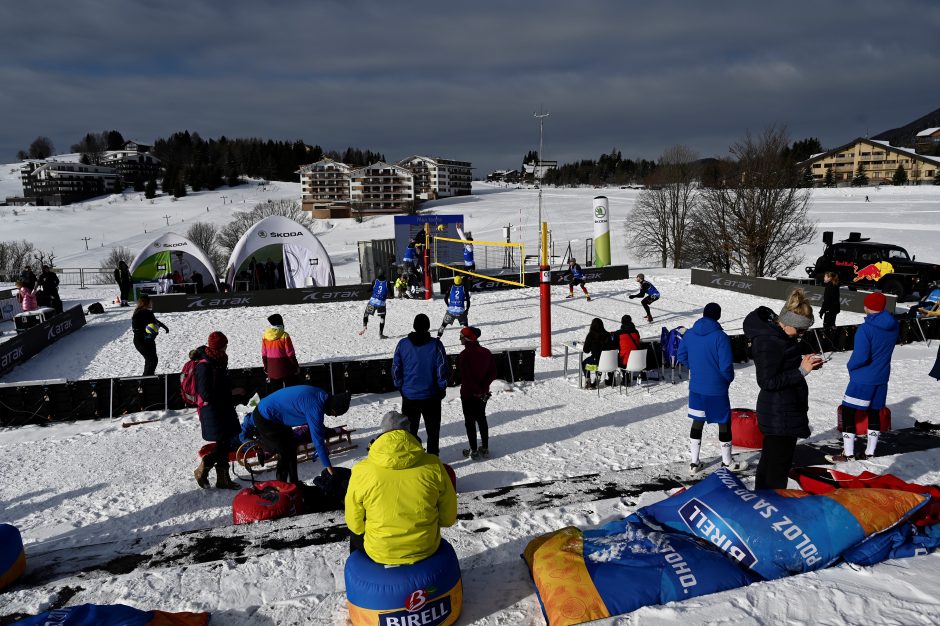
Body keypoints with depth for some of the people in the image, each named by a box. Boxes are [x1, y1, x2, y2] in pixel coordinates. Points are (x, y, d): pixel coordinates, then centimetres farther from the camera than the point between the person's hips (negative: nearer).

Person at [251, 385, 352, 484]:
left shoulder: (321, 395, -4)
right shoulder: (315, 408, -31)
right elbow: (317, 439, -25)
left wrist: (323, 446, 17)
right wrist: (328, 465, -15)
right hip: (264, 419, -9)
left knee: (291, 446, 15)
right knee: (285, 453, -5)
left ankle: (294, 483, 25)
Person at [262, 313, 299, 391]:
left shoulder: (265, 336, -3)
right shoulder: (284, 336, -16)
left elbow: (264, 355, 4)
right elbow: (290, 353, -12)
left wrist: (266, 368, 15)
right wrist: (296, 366, -1)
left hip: (272, 369, 4)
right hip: (285, 367, -4)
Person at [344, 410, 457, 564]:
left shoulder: (361, 471, -16)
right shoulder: (433, 466, -13)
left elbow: (355, 524, -4)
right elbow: (449, 517, -2)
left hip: (379, 553, -1)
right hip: (427, 550, 1)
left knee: (355, 533, 33)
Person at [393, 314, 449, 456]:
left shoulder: (403, 344, -6)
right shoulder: (435, 344, -12)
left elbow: (395, 370, -1)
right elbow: (443, 369, -10)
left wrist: (401, 388, 13)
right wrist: (442, 388, 5)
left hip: (409, 396, 2)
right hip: (431, 396, -2)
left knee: (409, 430, 17)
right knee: (433, 430, 13)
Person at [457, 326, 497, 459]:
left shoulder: (464, 355, -18)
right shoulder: (486, 352, 0)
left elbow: (466, 377, -21)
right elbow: (493, 373, -2)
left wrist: (478, 390, -11)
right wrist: (483, 388, -7)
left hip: (468, 394, -6)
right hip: (483, 394, 6)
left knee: (470, 422, 6)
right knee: (482, 419, 18)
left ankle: (473, 451, 11)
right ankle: (485, 448, 23)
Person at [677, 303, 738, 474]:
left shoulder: (689, 334, -3)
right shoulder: (720, 337, -19)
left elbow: (682, 356, 5)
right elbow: (726, 365, -21)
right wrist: (729, 378, 0)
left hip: (696, 387, 5)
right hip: (717, 389, -4)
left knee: (697, 422, 15)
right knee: (724, 423, 12)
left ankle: (694, 462, 20)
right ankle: (727, 462, 25)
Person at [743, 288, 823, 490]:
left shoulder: (779, 335, 7)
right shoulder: (769, 341, -23)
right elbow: (767, 382, -24)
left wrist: (804, 361, 3)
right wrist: (801, 370, -22)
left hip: (778, 412, 11)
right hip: (781, 415, -11)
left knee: (769, 459, 21)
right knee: (780, 463, -1)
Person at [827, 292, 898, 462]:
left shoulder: (865, 329, -23)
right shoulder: (893, 325, -1)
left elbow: (860, 357, -26)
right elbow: (887, 348, 11)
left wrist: (850, 365, -8)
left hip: (863, 379, -7)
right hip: (882, 378, 7)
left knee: (848, 412, 4)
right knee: (874, 413, 17)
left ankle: (848, 454, 6)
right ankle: (870, 452, 25)